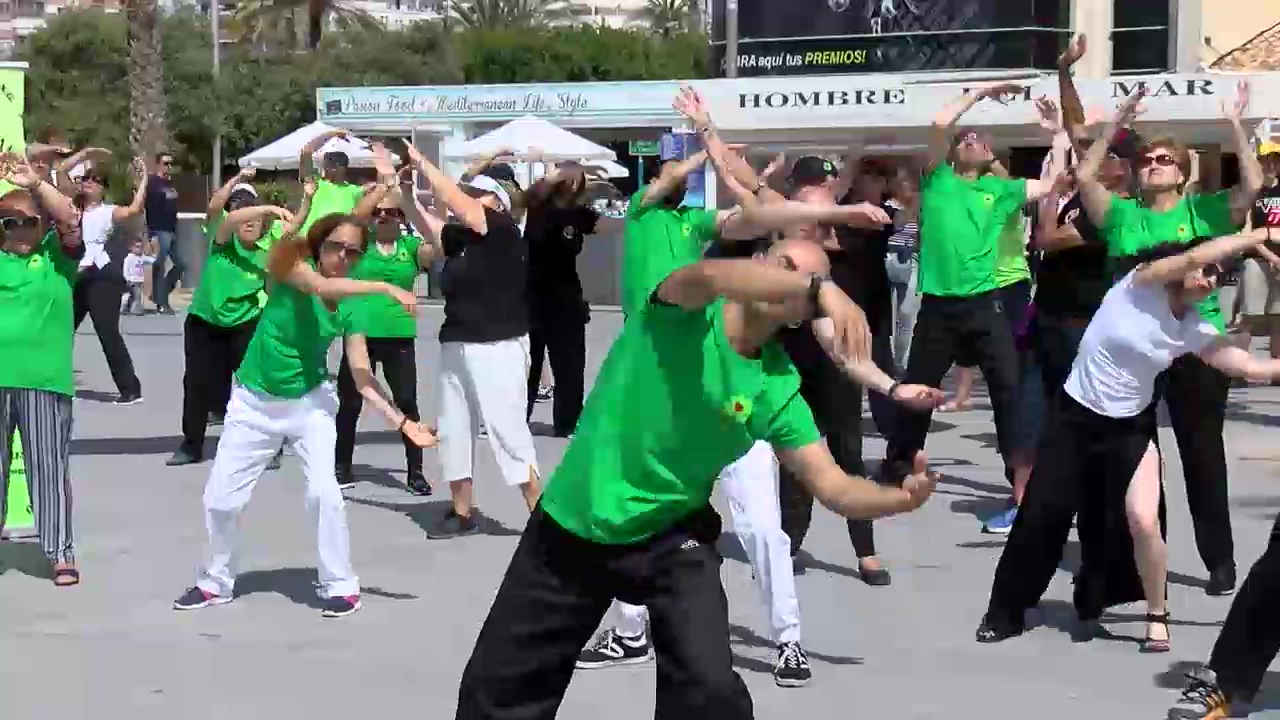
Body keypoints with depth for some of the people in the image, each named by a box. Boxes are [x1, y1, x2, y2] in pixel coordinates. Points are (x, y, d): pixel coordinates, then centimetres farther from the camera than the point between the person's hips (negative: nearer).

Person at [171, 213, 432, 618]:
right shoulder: (291, 263, -13)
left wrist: (401, 421, -20)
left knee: (322, 491, -18)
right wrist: (386, 288, -42)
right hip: (254, 402, 0)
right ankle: (217, 582, 29)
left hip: (310, 402, 0)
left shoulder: (350, 310, -7)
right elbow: (320, 286, -35)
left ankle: (340, 585, -1)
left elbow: (363, 377, -9)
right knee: (220, 498, 5)